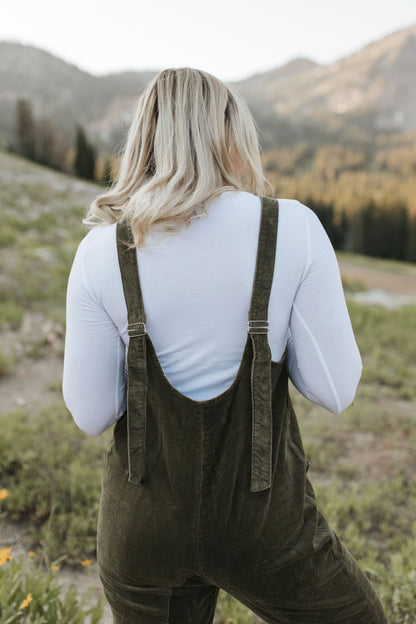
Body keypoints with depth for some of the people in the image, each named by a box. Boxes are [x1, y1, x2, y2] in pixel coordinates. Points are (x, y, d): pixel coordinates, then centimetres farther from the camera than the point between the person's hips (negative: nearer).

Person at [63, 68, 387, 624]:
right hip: (262, 518, -1)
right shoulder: (293, 228, -14)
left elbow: (91, 414, -6)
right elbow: (335, 390, -10)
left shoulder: (102, 250, -11)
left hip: (142, 526, 2)